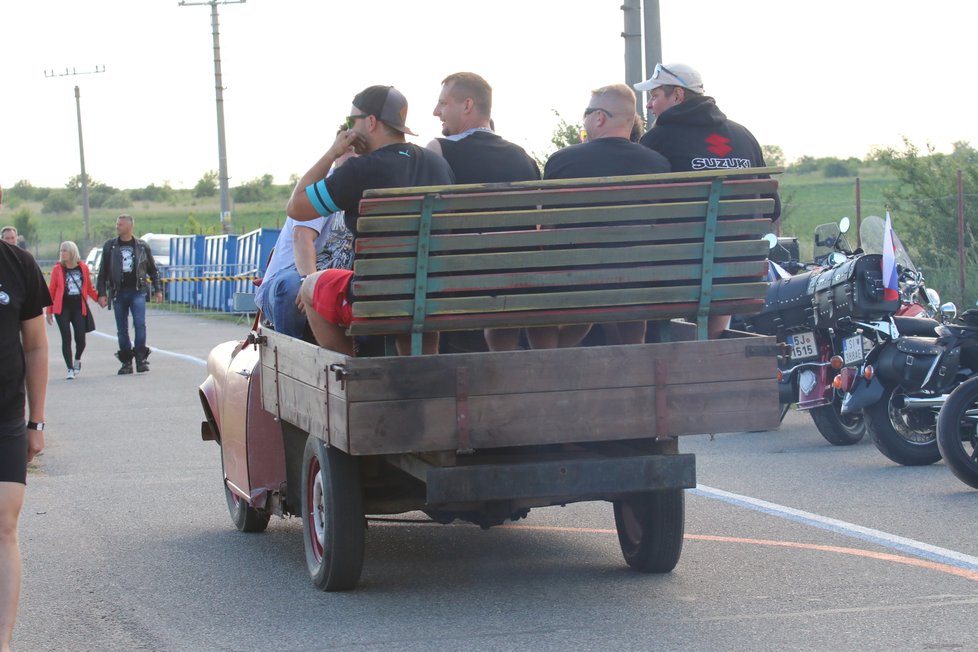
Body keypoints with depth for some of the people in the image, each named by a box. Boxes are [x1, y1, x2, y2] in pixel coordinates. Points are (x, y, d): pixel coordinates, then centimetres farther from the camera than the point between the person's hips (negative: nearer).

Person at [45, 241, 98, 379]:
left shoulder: (83, 268, 5)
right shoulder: (57, 269, 1)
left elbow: (89, 288, 13)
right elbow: (51, 290, 2)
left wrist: (98, 298, -1)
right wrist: (49, 310, 0)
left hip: (79, 307, 1)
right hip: (62, 308, -1)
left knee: (80, 338, -4)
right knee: (66, 338, -5)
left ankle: (77, 360, 28)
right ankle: (70, 369, 2)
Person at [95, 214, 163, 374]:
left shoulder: (142, 246, 6)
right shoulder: (110, 246, 7)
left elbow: (153, 269, 14)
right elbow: (102, 272, 8)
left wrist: (157, 289, 10)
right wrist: (101, 293, 3)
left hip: (137, 291, -1)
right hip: (118, 293, 1)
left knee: (140, 324, -15)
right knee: (122, 329, 4)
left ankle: (141, 359, -10)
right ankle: (126, 362, 11)